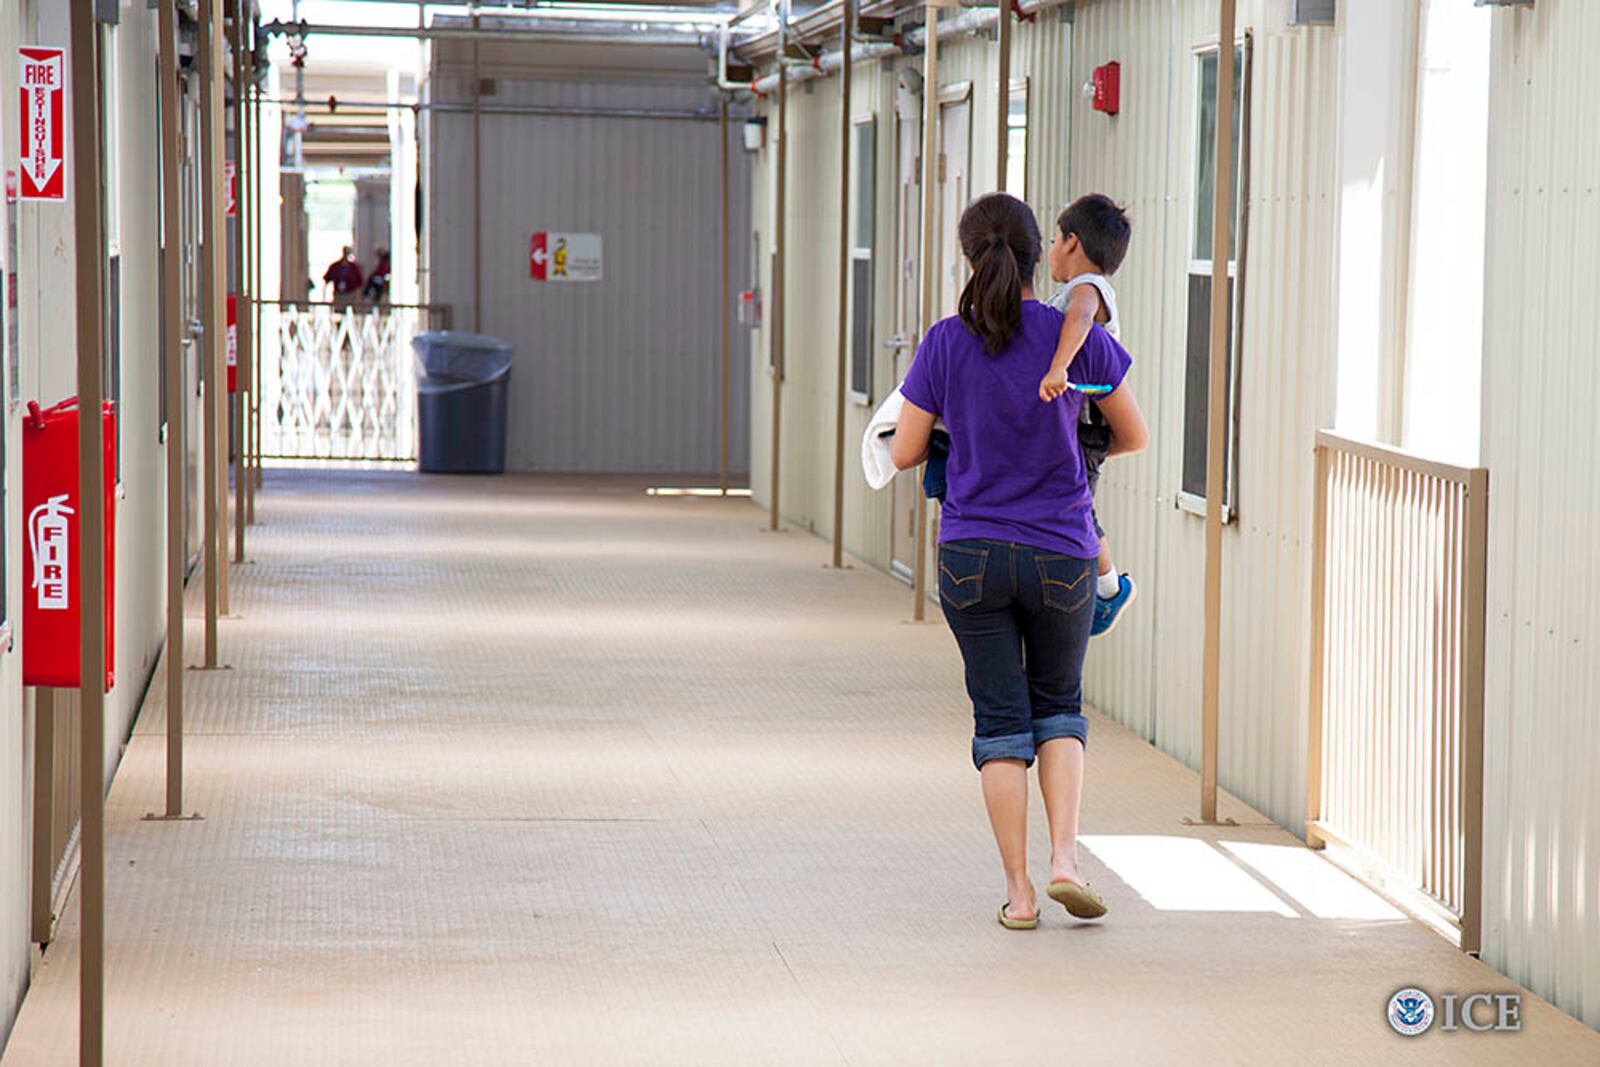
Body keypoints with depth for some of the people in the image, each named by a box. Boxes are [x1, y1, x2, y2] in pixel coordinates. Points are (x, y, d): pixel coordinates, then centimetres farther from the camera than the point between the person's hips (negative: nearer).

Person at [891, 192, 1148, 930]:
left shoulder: (946, 343, -7)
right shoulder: (1077, 337, -7)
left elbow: (904, 453, -1)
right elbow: (1133, 436, 5)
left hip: (971, 556, 0)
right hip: (1061, 554, 0)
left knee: (1000, 719, 9)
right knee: (1058, 706, 19)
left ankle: (1018, 890, 7)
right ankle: (1065, 857, 1)